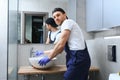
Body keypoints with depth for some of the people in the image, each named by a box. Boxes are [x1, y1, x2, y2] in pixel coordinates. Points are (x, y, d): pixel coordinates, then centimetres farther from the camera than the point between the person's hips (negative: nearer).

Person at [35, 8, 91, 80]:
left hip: (78, 58, -9)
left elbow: (61, 45, -12)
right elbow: (60, 49, 24)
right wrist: (43, 52, 29)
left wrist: (48, 58, -2)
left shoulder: (67, 22, -3)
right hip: (80, 58, 9)